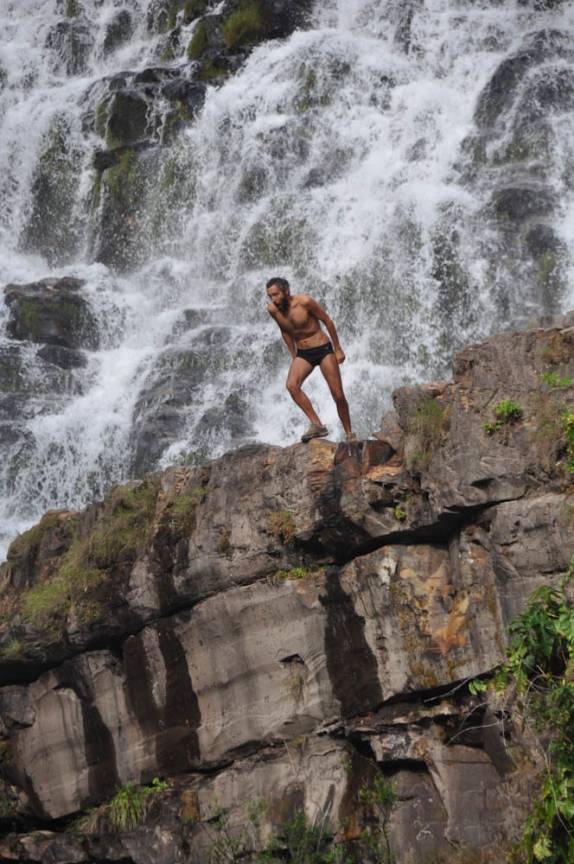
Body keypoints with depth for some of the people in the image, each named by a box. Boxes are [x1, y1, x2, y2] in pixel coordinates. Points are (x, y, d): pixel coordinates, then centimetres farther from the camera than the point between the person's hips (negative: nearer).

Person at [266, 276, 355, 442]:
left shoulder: (304, 302, -21)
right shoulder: (272, 310, -7)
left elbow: (327, 321, -9)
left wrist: (338, 349, -5)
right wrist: (294, 357, 14)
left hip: (323, 349, -4)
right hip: (303, 354, 4)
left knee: (338, 395, -4)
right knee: (291, 385, -25)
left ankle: (349, 434, 13)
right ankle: (317, 425, -22)